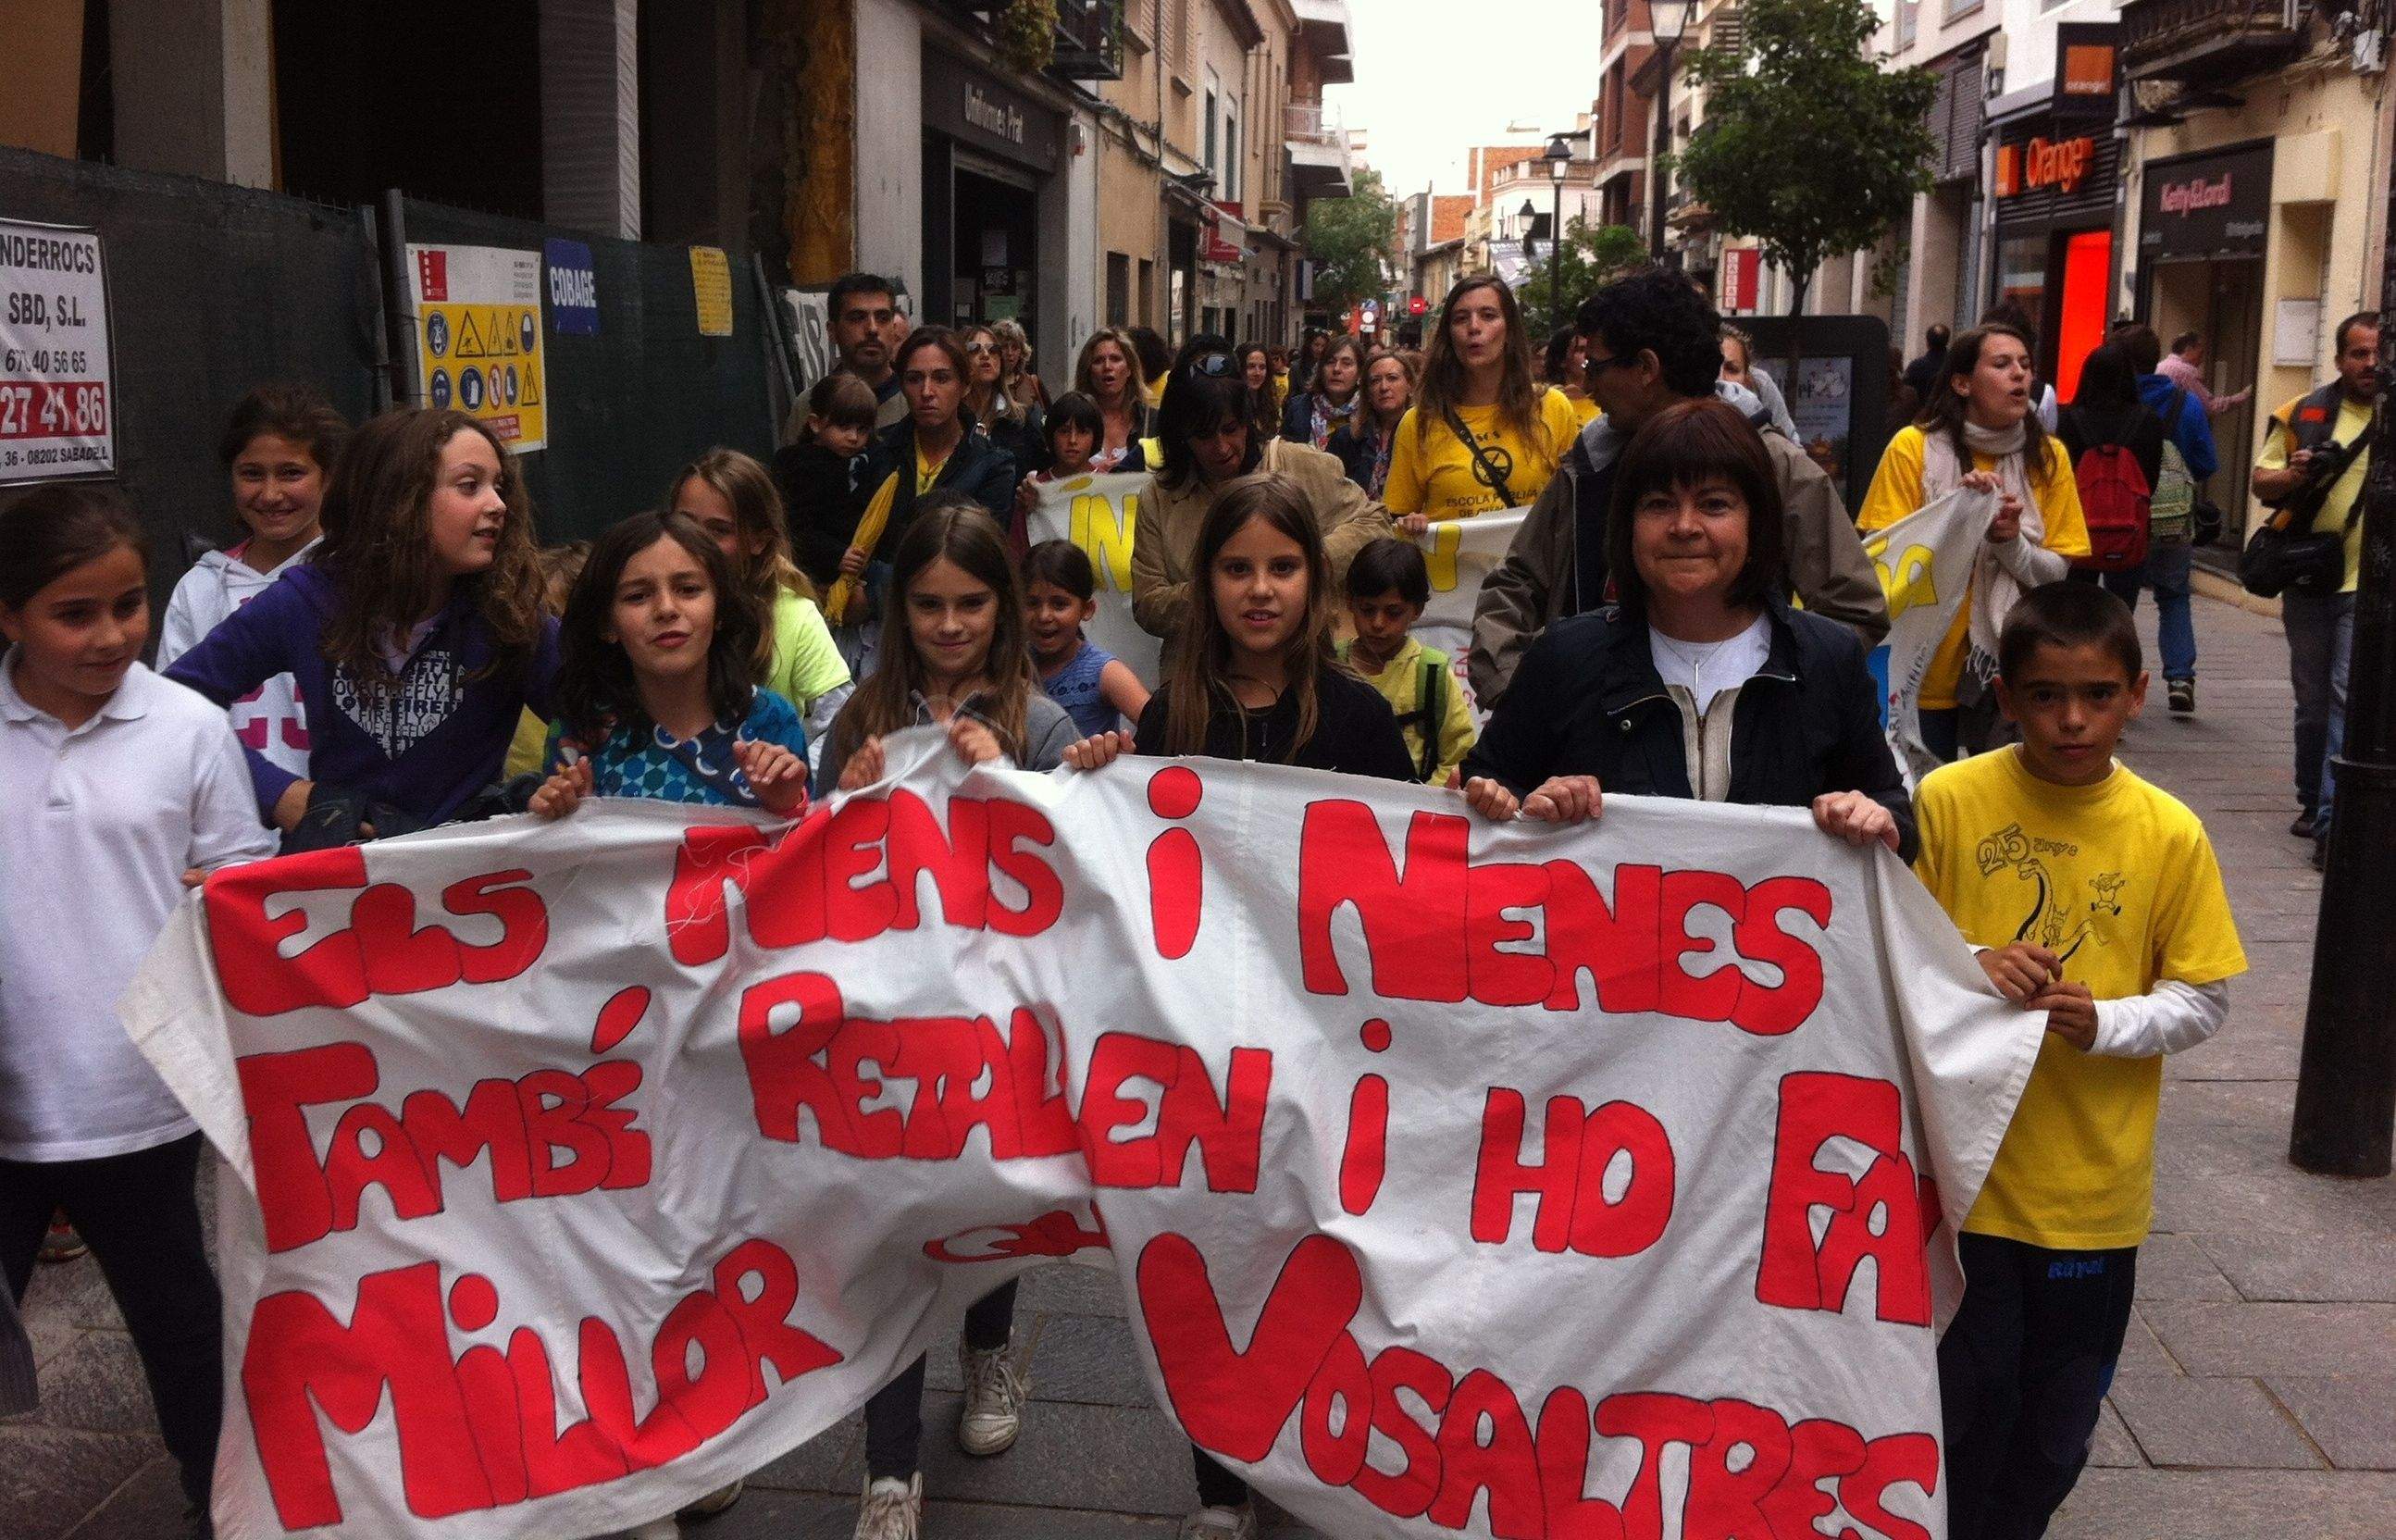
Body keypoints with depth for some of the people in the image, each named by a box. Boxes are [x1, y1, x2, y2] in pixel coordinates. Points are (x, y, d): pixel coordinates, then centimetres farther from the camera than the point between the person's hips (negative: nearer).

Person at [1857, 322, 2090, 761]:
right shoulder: (1913, 447, -5)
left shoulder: (2048, 456, 2)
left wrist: (2011, 541, -18)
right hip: (1927, 667, -2)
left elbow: (2058, 573, 2)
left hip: (2010, 670, 2)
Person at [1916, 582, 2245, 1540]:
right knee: (1968, 1398, 7)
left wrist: (2104, 1021, -19)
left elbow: (2202, 1001, 0)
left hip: (2092, 1183, 2)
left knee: (2058, 1425, 17)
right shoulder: (1948, 800, -9)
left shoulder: (2169, 834, -6)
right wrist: (1969, 966, -21)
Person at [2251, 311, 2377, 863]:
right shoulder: (2305, 414, 6)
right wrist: (2292, 476, -12)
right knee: (2312, 701, 14)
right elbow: (2260, 481, 8)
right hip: (2310, 579, 3)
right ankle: (2313, 802, 30)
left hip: (2371, 585, -3)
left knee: (2352, 697, -12)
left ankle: (2334, 823, -12)